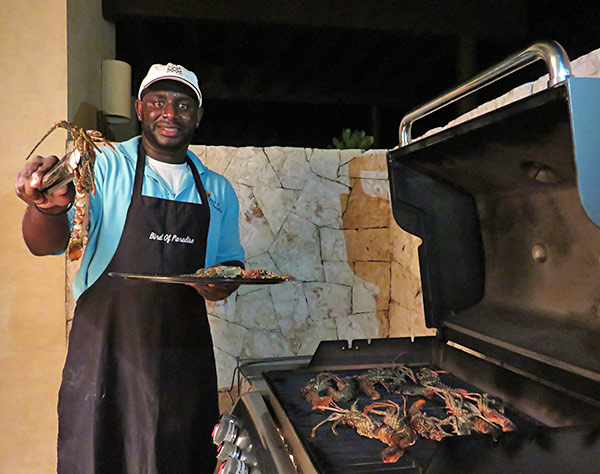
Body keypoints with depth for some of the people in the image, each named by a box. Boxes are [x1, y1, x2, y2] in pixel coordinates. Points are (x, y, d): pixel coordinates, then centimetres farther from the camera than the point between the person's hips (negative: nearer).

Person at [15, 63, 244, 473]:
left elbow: (231, 259, 19)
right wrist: (48, 207, -37)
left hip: (185, 352, 4)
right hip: (109, 348, -3)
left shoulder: (217, 190, 10)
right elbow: (47, 243, -14)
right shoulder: (104, 168, -2)